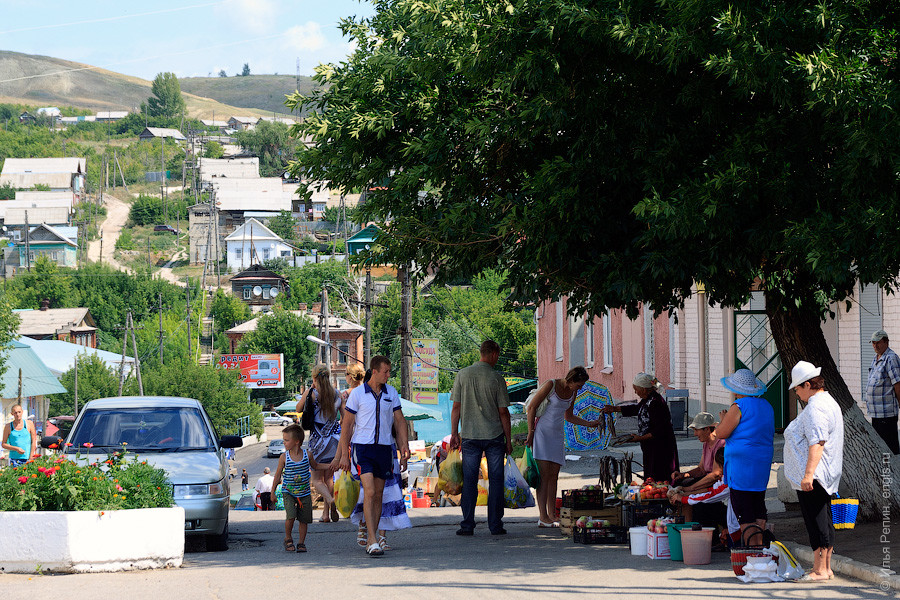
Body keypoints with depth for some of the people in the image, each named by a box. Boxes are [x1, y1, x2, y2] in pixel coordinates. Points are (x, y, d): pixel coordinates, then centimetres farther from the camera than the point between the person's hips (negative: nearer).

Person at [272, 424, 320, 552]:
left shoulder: (307, 455, -5)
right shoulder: (284, 457, -7)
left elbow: (315, 466, 16)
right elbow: (278, 475, 2)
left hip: (304, 493, 2)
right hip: (288, 493, -2)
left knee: (304, 520, 4)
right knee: (290, 516, -18)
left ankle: (301, 543, 21)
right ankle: (288, 539, 5)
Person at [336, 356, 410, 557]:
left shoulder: (392, 393, 8)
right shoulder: (357, 393, -2)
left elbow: (399, 420, 12)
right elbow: (346, 424, 2)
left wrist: (404, 444, -2)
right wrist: (344, 454, -1)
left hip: (384, 448, 4)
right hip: (362, 447, -4)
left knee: (378, 495, 8)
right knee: (369, 492, -15)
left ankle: (372, 539, 18)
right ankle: (373, 542, -20)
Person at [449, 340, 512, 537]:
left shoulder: (463, 375, 1)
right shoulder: (496, 378, -6)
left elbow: (456, 407, 2)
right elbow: (503, 412, -4)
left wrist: (454, 434, 9)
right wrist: (508, 439, 4)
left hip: (470, 436, 2)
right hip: (494, 435, -2)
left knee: (469, 481, 5)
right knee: (495, 480, 5)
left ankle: (467, 525, 2)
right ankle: (495, 524, 4)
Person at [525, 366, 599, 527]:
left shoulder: (572, 392, 8)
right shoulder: (551, 385, -13)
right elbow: (532, 407, -11)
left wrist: (589, 424, 11)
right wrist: (530, 433, -14)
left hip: (557, 435, 7)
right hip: (542, 430, -7)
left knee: (554, 477, 3)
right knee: (544, 476, -13)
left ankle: (552, 516, 5)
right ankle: (543, 518, -15)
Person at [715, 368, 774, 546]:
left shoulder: (739, 407, -14)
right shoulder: (766, 405, 11)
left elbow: (721, 433, -13)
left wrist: (722, 420, 8)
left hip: (742, 462, -8)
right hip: (762, 463, 8)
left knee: (743, 511, -5)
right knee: (758, 504, 14)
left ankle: (751, 546, -9)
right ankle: (759, 544, 16)